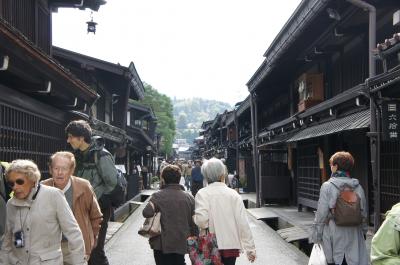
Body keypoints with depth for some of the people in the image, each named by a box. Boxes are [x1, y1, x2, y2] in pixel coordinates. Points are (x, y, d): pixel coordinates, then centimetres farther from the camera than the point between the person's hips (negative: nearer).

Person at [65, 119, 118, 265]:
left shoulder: (101, 155, -17)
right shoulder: (79, 155, 7)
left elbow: (113, 183, -18)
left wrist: (95, 198, -13)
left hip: (99, 208, -8)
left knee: (95, 250, -7)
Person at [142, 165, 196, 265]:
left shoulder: (158, 196, -11)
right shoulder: (189, 197, -1)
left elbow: (147, 213, -26)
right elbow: (194, 222, 2)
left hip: (163, 245, -2)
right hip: (182, 244, 3)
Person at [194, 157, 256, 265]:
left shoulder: (202, 194, -6)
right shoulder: (233, 194, -1)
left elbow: (201, 220, -20)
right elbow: (243, 223, -4)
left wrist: (194, 218, 3)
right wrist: (250, 249, 1)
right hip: (231, 245, 1)